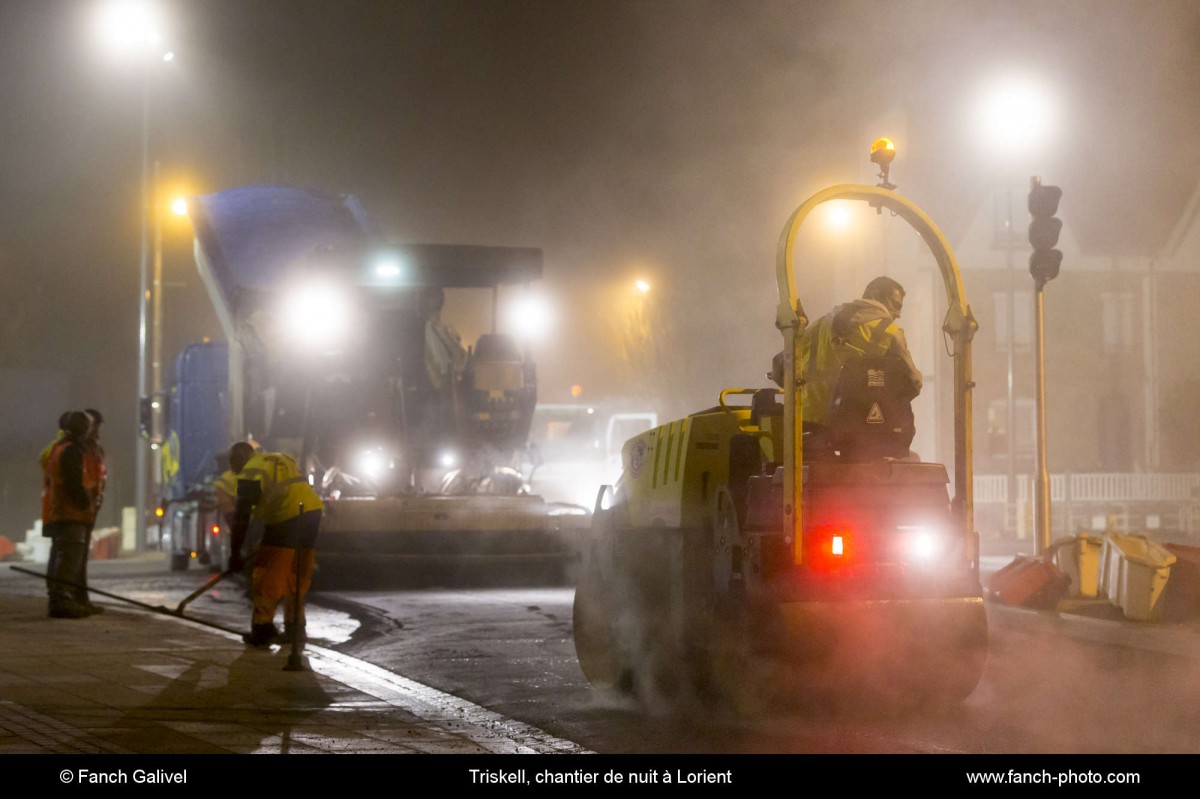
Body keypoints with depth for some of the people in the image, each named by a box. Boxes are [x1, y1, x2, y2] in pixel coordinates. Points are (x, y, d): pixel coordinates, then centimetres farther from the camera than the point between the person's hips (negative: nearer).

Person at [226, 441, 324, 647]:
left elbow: (241, 516, -1)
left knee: (267, 576, -1)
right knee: (298, 576, 16)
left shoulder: (249, 474, 1)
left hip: (287, 518, -8)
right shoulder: (281, 459, 25)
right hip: (313, 511, 8)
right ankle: (295, 627, 19)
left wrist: (235, 553, 4)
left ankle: (262, 629, -2)